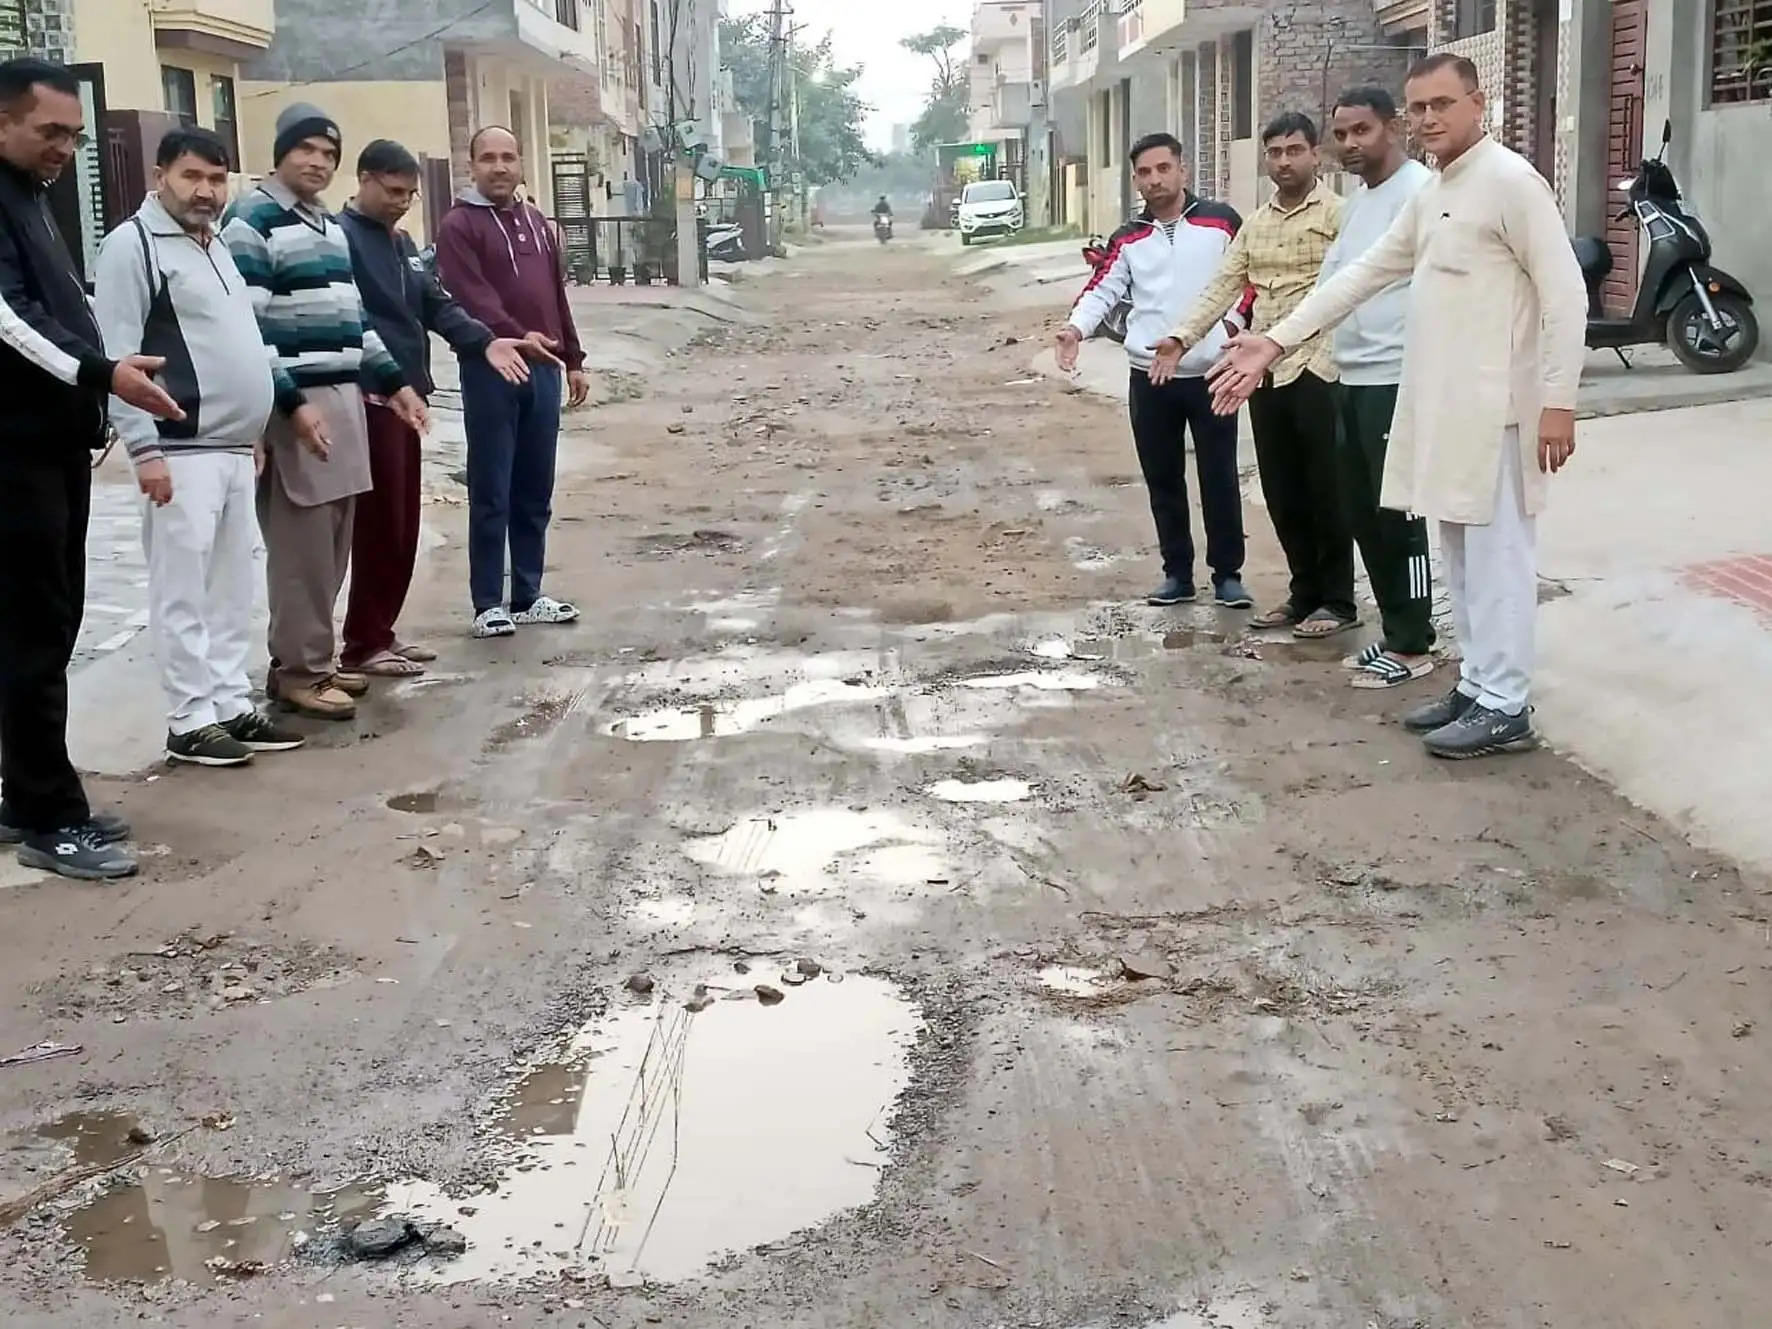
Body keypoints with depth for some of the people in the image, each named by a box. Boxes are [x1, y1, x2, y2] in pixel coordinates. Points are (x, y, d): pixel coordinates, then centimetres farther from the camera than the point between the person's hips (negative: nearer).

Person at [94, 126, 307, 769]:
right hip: (181, 453, -9)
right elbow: (117, 355, -15)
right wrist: (145, 449, -19)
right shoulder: (134, 244, -9)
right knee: (183, 591, -4)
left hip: (233, 450, 9)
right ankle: (191, 723, 1)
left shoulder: (215, 245, 18)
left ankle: (232, 707, 19)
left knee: (232, 588, 12)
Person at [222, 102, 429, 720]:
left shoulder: (332, 224, 19)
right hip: (294, 402, -9)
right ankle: (297, 668, 2)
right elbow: (246, 325, -16)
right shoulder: (252, 223, -9)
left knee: (332, 544, 12)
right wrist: (290, 403, -21)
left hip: (343, 397, 9)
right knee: (302, 545, -6)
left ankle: (314, 657, 22)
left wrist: (392, 381, 19)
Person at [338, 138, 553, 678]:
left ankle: (381, 632, 21)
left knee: (402, 523, 12)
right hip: (369, 400, -9)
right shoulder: (342, 238, -10)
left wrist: (485, 341, -3)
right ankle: (363, 643, 2)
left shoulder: (402, 242, 19)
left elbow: (437, 305, 13)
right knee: (378, 522, -6)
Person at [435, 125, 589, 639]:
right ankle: (489, 603, 3)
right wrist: (514, 336, -32)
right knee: (491, 494, -3)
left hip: (543, 368, 6)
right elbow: (472, 296, -18)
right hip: (490, 368, -6)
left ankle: (529, 595, 19)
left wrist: (573, 359, 17)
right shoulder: (459, 225, -4)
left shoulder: (534, 221, 18)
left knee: (535, 491, 11)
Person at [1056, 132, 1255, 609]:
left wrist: (1236, 321, -11)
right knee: (1162, 480, 8)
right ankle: (1177, 573, 19)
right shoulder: (1128, 239, 8)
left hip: (1210, 373, -3)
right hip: (1150, 377, 3)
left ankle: (1228, 574, 11)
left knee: (1219, 478, 1)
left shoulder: (1221, 221, 1)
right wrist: (1076, 326, -19)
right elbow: (1103, 289, 0)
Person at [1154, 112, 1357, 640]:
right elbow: (1224, 286, 11)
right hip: (1264, 374, 7)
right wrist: (1181, 338, -2)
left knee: (1325, 492, 1)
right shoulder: (1254, 223, 16)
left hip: (1316, 371, -7)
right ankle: (1304, 591, 24)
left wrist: (1330, 355, -25)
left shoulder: (1337, 213, -5)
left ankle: (1338, 601, 11)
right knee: (1281, 493, 12)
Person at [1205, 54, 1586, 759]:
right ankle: (1477, 685, 23)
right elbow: (1361, 275, 17)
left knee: (1496, 554, -3)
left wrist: (1558, 401, -20)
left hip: (1495, 408, -9)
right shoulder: (1428, 198, 16)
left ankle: (1506, 708, 3)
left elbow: (1565, 293, -15)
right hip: (1441, 405, 9)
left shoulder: (1511, 181, -11)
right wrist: (1276, 342, 10)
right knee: (1461, 553, 14)